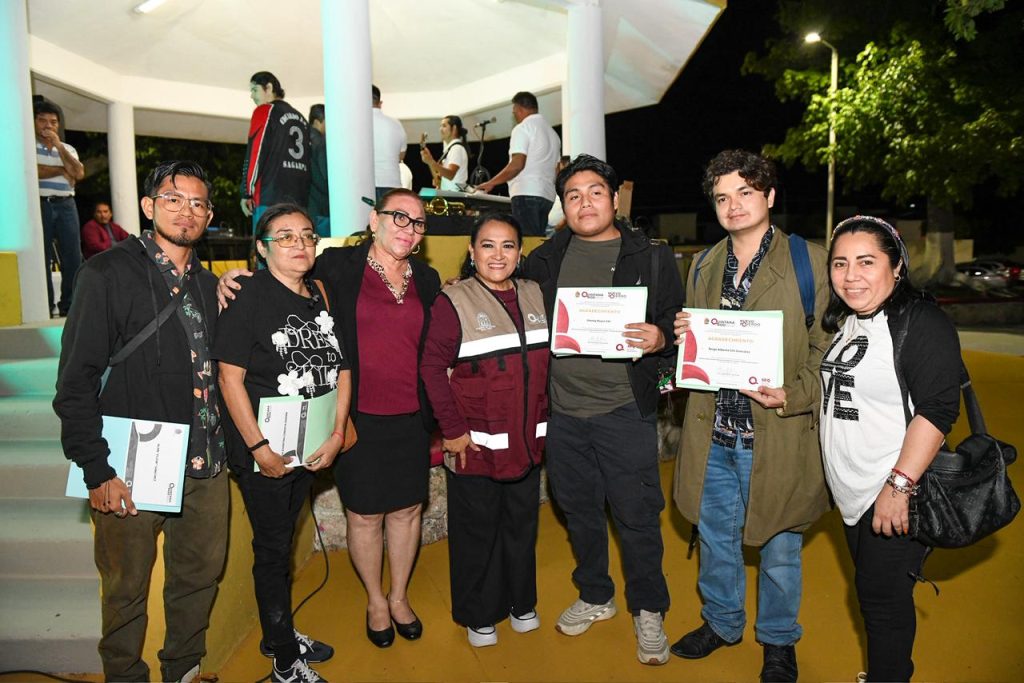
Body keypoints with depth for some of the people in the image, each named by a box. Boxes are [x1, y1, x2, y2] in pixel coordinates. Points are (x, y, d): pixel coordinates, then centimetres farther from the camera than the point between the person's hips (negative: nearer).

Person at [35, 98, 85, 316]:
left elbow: (79, 173, 0)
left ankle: (68, 306, 4)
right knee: (41, 258, 0)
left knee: (73, 256, -2)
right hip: (39, 205, -3)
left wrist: (59, 146, -4)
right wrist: (61, 170, -3)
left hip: (66, 205, 3)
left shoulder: (67, 148, 17)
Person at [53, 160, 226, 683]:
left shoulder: (208, 284, 11)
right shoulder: (108, 273, -7)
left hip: (205, 465, 6)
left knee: (200, 576, 17)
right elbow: (76, 382, -10)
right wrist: (96, 470, -13)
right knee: (127, 587, 11)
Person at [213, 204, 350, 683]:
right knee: (273, 550, 7)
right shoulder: (248, 298, -12)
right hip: (263, 452, -5)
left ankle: (279, 634, 39)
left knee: (283, 541, 20)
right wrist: (259, 447, -17)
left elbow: (341, 368, 5)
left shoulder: (320, 296, 5)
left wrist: (336, 435, -3)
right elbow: (230, 378, -15)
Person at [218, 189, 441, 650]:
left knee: (408, 508, 15)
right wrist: (232, 279, -13)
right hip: (359, 417, -3)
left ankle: (399, 597, 38)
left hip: (411, 418, 4)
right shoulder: (337, 267, -5)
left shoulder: (428, 280, 7)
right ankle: (375, 601, 36)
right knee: (364, 514, 11)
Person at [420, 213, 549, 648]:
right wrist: (452, 428, -15)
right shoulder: (453, 302, -10)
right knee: (477, 530, 10)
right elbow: (432, 368, -12)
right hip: (476, 444, -4)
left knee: (523, 523, 18)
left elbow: (548, 361, 12)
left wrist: (545, 417, 8)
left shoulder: (535, 296, 6)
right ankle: (478, 615, 31)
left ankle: (521, 603, 39)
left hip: (527, 441, 5)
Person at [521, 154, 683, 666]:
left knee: (637, 515, 5)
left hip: (625, 411, -3)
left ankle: (648, 612, 28)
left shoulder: (651, 258, 0)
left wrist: (660, 338, -21)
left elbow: (679, 324, -1)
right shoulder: (546, 259, 8)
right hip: (562, 411, 3)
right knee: (580, 512, 17)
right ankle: (595, 597, 40)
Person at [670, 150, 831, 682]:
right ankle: (720, 622, 43)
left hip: (777, 435, -4)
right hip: (712, 435, 4)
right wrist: (683, 336, -4)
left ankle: (778, 640, 38)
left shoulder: (809, 261, -6)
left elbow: (826, 347, -6)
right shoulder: (704, 265, 9)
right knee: (715, 537, 20)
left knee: (778, 548, 14)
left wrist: (792, 396, -21)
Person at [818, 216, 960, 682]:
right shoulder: (844, 321, 9)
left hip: (894, 500, -8)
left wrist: (899, 486, -25)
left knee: (883, 601, 4)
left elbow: (937, 411, -22)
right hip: (851, 494, 8)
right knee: (869, 591, 20)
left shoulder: (922, 322, -16)